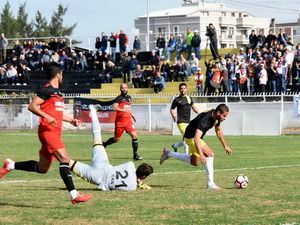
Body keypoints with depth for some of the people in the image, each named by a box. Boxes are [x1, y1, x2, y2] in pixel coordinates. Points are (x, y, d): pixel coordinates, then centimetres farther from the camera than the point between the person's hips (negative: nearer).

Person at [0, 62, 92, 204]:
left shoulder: (57, 92, 20)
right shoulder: (46, 90, -9)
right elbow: (32, 106, -16)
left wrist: (71, 120, 25)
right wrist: (46, 116, -28)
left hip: (55, 132, 10)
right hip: (48, 131, -10)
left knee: (42, 168, 13)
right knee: (65, 159, -21)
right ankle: (74, 195, -28)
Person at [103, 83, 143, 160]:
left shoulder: (129, 97, 12)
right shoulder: (119, 98, -9)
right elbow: (114, 107, -23)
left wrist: (131, 115, 18)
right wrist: (124, 110, -31)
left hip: (128, 120, 5)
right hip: (120, 121, -5)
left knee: (134, 135, -11)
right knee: (117, 139, 5)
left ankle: (135, 155, -4)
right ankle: (104, 144, 32)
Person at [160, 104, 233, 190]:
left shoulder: (216, 117, -9)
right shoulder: (205, 119, -36)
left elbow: (218, 131, 13)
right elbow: (196, 137, -46)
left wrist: (225, 146, 14)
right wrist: (201, 154, -56)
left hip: (197, 137, 10)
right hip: (191, 137, -10)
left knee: (195, 162, 21)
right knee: (210, 154, -24)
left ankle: (168, 154, 33)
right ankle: (210, 183, -19)